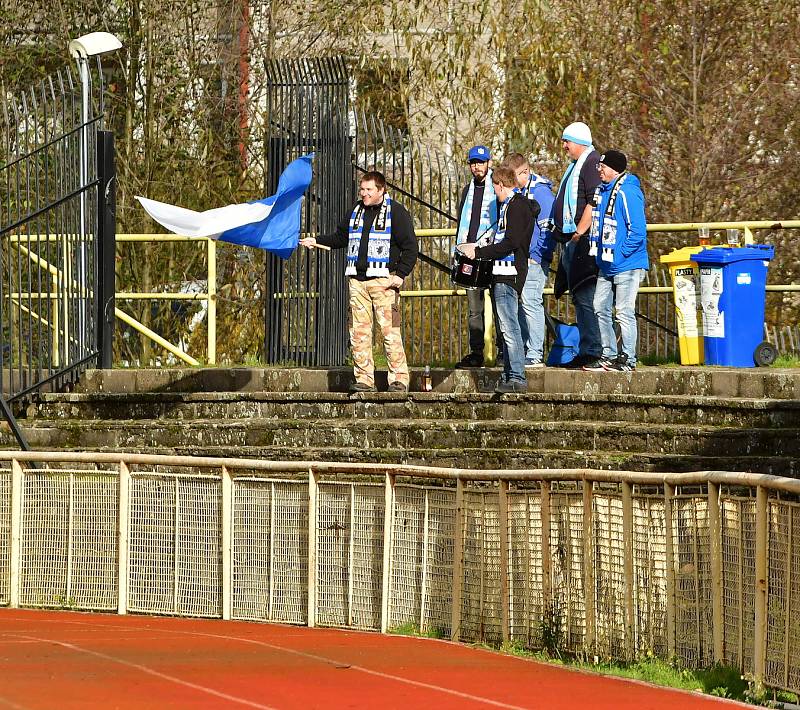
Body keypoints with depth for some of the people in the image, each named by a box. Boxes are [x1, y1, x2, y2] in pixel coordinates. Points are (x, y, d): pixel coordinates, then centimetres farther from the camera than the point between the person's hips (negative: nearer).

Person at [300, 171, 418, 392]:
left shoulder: (396, 212, 0)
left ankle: (399, 379, -7)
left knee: (390, 330, -10)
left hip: (383, 280, -6)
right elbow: (340, 237, 32)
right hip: (357, 280, 6)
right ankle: (364, 380, 5)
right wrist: (317, 241, 18)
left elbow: (410, 247, -3)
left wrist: (400, 274, -11)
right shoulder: (357, 211, 18)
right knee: (359, 332, 2)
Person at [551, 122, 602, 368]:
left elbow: (593, 203, -19)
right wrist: (562, 234, 21)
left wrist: (579, 233, -20)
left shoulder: (592, 163, -10)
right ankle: (587, 350, 13)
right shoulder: (576, 165, 21)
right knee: (579, 298, 11)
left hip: (582, 240, -11)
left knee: (584, 298, -11)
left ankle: (590, 350, -12)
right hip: (571, 240, 11)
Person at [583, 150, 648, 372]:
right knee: (600, 309, 11)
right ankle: (608, 355, 19)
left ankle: (628, 359, 1)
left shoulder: (628, 193, -16)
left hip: (626, 266, -9)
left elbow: (638, 230, -19)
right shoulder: (602, 191, 12)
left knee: (624, 312, -5)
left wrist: (622, 253, -16)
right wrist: (595, 249, 12)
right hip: (606, 266, 9)